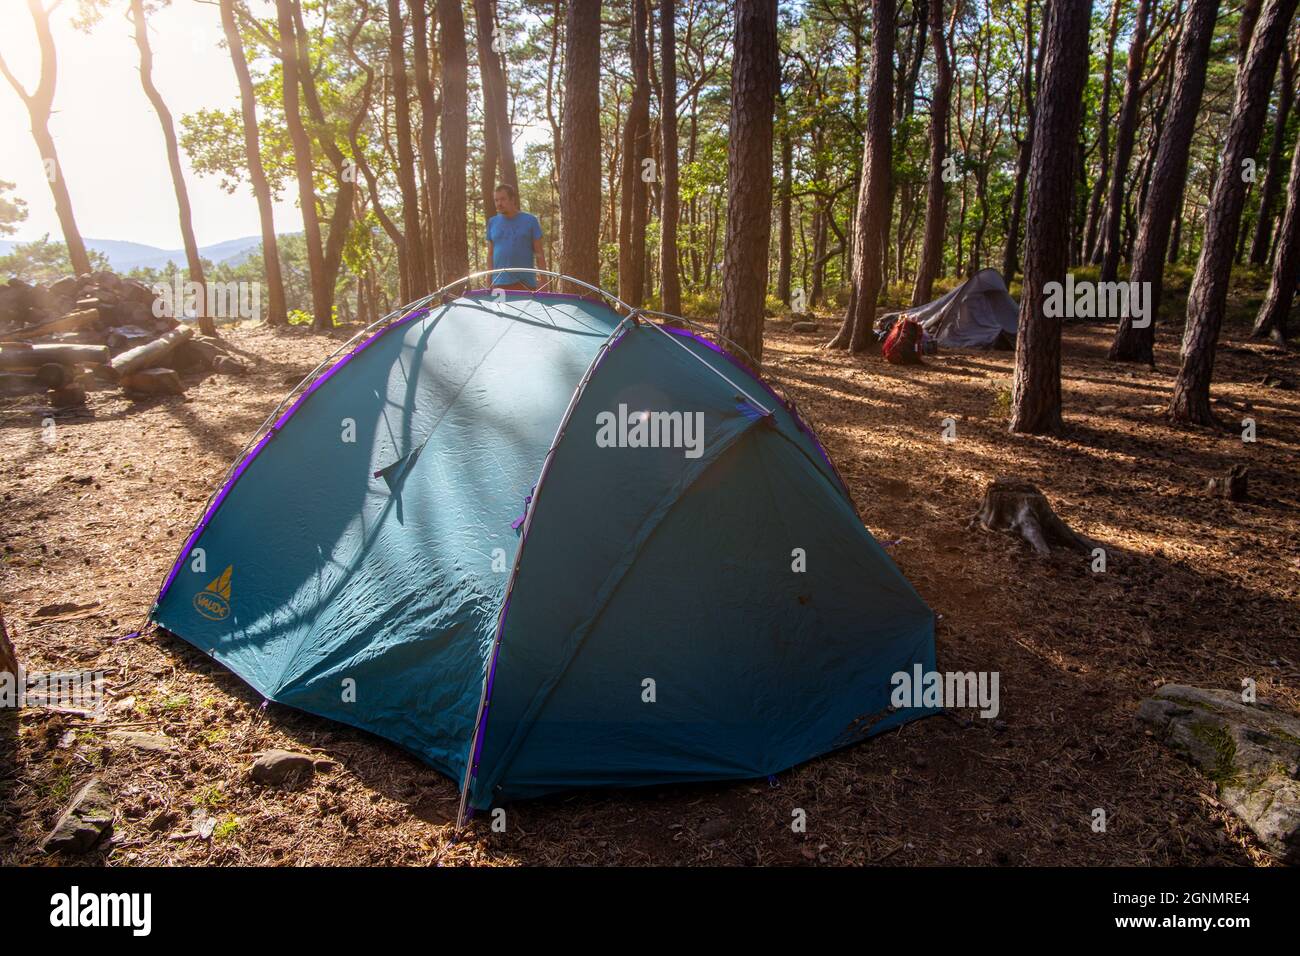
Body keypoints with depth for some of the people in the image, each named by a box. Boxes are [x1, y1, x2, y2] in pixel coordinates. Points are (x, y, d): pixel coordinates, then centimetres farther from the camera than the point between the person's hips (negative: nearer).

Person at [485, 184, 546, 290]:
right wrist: (488, 284, 6)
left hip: (525, 283, -2)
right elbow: (490, 254, 12)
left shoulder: (530, 220, 3)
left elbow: (539, 253, 2)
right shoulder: (492, 222, 10)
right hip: (499, 284, 2)